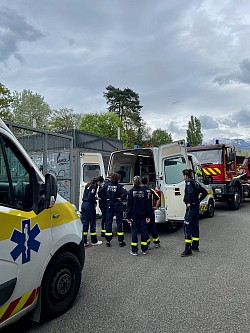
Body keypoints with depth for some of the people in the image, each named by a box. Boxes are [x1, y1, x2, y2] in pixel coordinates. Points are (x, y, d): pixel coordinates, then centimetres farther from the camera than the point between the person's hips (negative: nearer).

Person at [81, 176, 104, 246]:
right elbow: (90, 197, -20)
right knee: (92, 223, 4)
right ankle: (94, 241, 15)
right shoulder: (94, 186, -12)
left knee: (84, 223, 10)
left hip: (84, 204, 8)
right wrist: (95, 202, -4)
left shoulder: (88, 185, 14)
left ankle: (84, 241, 14)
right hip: (89, 205, -8)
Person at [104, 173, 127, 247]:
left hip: (109, 206, 3)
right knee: (119, 223, 6)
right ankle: (121, 241, 10)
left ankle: (108, 241, 14)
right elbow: (125, 192, -25)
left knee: (108, 223, 10)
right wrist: (122, 198, -9)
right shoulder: (119, 186, -10)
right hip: (118, 206, -3)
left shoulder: (107, 185, 0)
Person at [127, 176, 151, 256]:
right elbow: (147, 205, 1)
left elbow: (129, 205, -6)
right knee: (143, 230, 10)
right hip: (143, 214, 2)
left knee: (134, 231, 4)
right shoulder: (144, 191, 0)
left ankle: (134, 250, 5)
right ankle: (144, 250, 16)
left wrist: (128, 216, -1)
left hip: (134, 215, -2)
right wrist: (148, 216, 5)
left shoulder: (131, 191, -6)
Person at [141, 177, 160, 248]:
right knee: (153, 226, 13)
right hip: (150, 211, 1)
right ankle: (156, 242, 20)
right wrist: (156, 207, 3)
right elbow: (158, 199, -6)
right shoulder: (151, 190, -1)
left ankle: (147, 244, 8)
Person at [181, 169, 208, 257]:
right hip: (196, 206, 10)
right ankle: (195, 246, 28)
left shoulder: (188, 182, -10)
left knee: (187, 226, -9)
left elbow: (190, 192, -29)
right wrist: (198, 199, 17)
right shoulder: (195, 182, 16)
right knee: (194, 225, 17)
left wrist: (189, 202, -22)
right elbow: (205, 192, 22)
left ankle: (188, 249, -10)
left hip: (191, 207, -10)